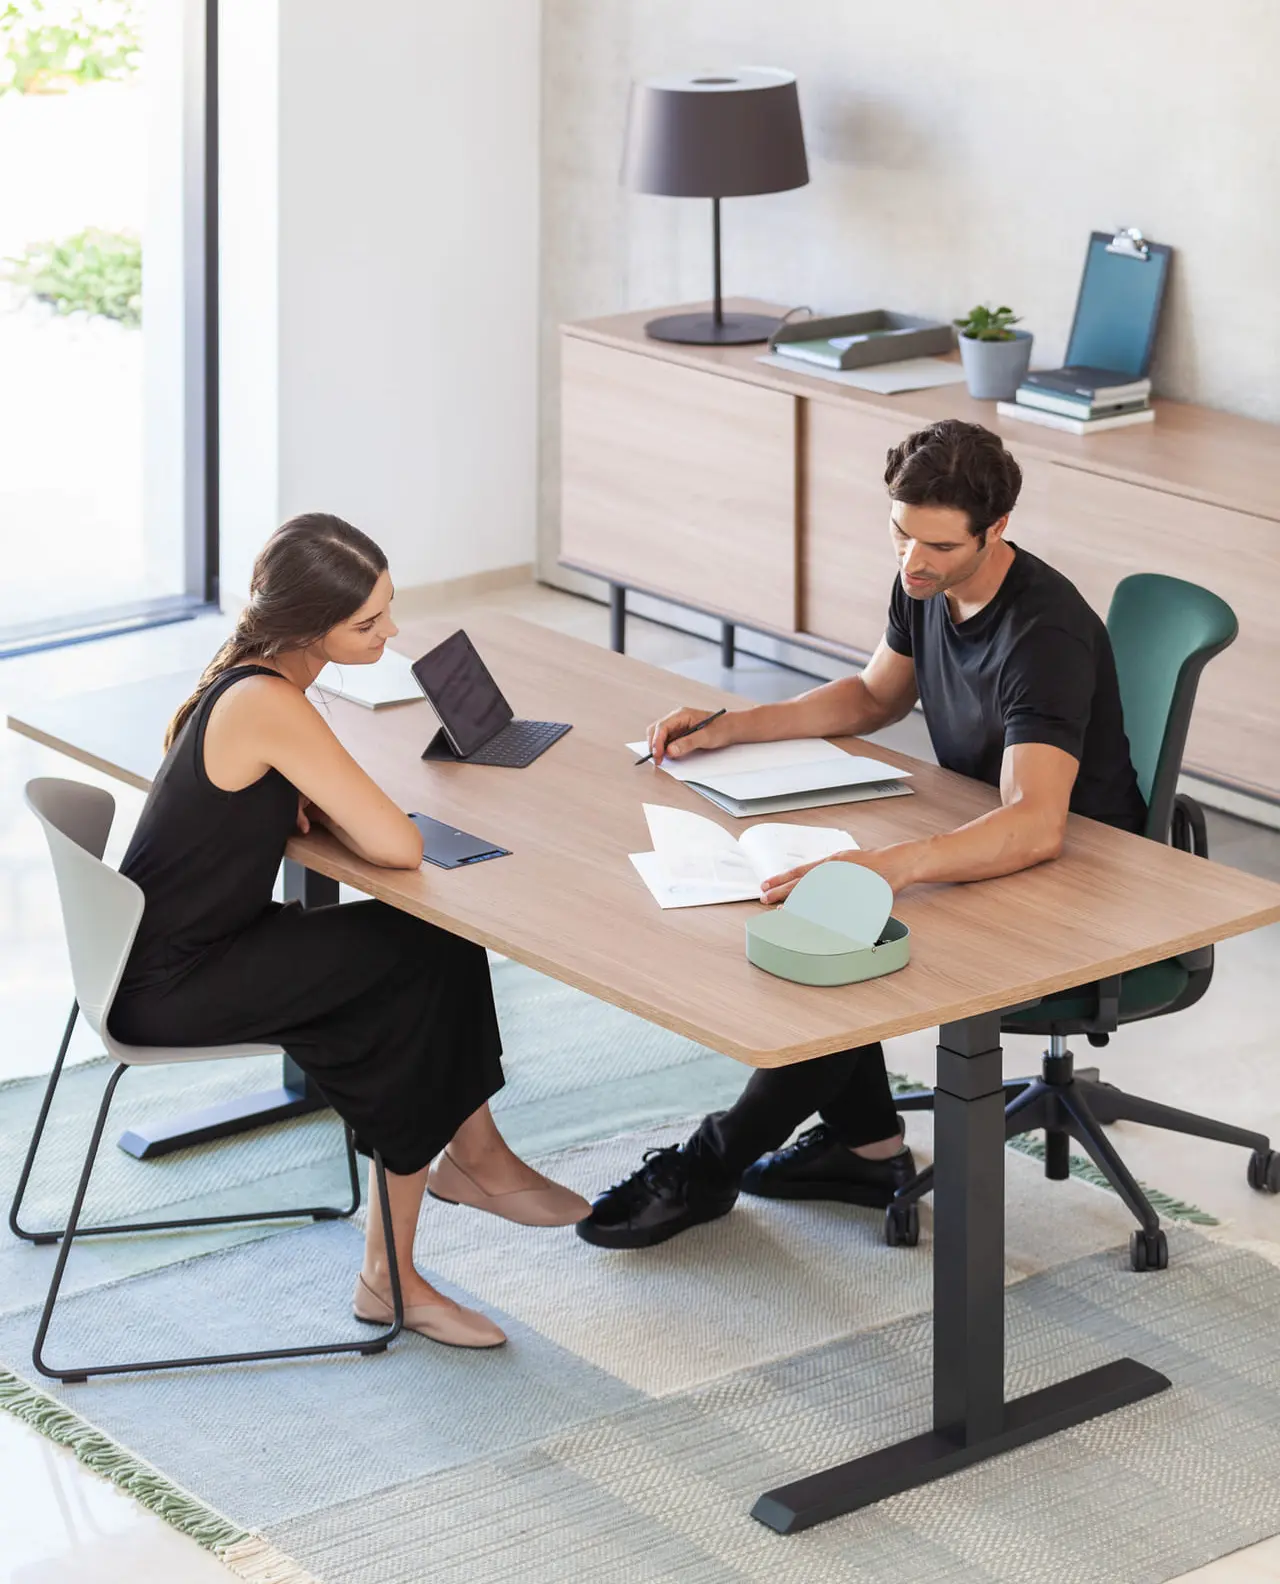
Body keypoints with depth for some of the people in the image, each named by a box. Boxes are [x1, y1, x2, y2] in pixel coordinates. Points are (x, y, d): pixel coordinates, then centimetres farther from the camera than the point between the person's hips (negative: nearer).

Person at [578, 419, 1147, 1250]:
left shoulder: (1045, 633, -32)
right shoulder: (927, 584, -4)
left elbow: (1036, 827, -45)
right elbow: (877, 695, 16)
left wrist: (890, 865, -59)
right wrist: (734, 727, 3)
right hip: (980, 847, 9)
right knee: (808, 903, -5)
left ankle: (710, 1167, -4)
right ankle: (866, 1143, 7)